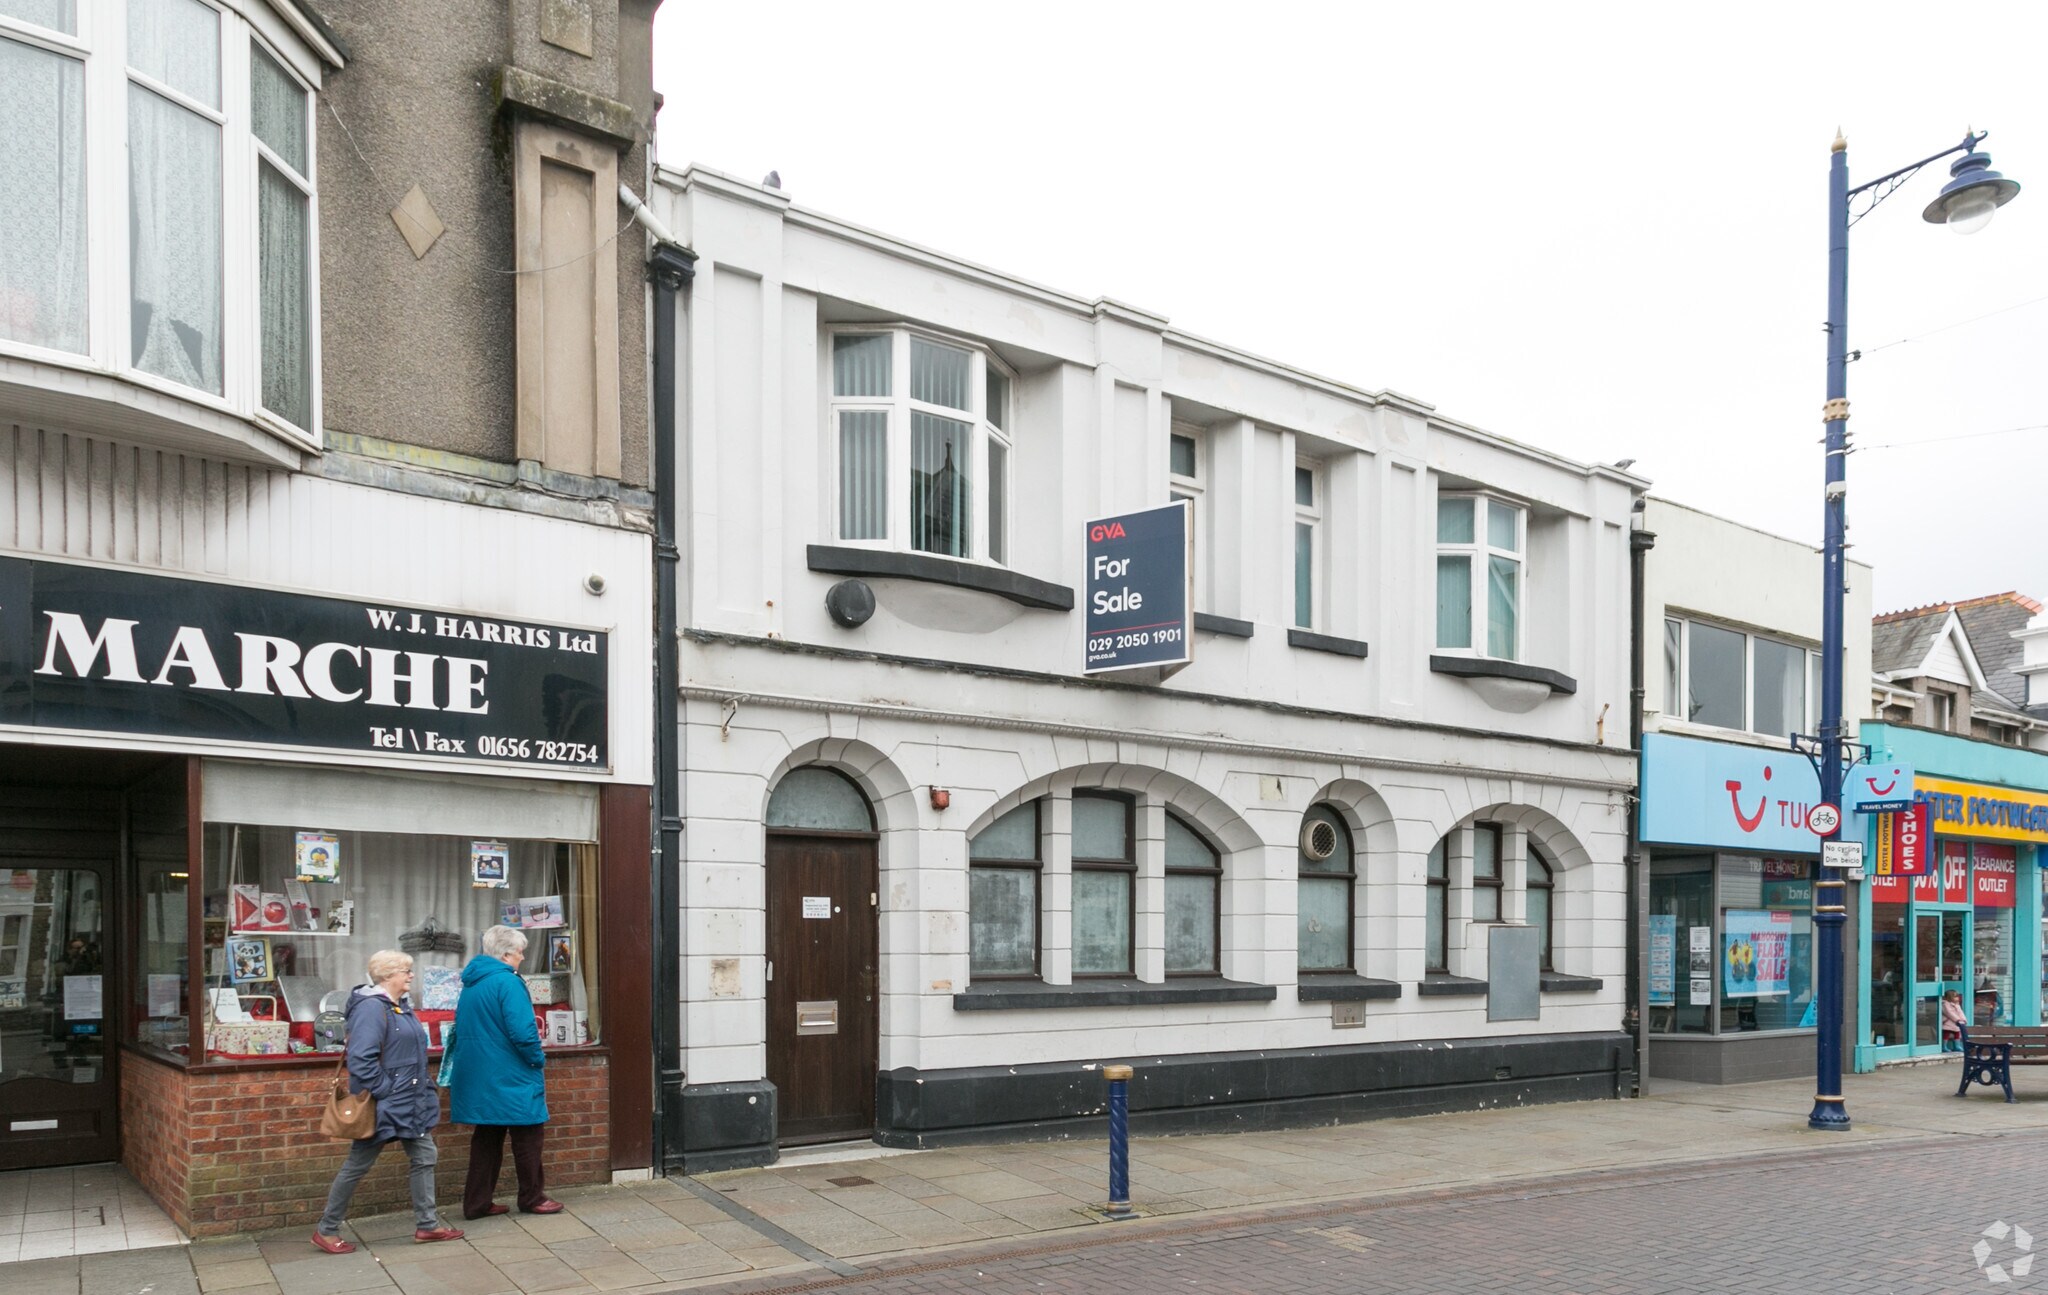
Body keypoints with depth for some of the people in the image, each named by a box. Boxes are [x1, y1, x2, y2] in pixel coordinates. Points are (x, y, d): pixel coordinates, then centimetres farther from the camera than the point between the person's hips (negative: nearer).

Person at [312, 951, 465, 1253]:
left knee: (424, 1158, 9)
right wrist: (384, 1092, -22)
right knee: (357, 1166, 3)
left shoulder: (399, 1006, 11)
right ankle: (326, 1230, 18)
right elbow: (361, 1060, -27)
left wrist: (426, 1090, 15)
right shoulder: (370, 1008, -20)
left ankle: (427, 1224, 18)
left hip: (409, 1103, 9)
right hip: (383, 1105, -9)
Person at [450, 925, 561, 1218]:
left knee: (486, 1138, 14)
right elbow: (522, 1032, -24)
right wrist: (538, 1059, -7)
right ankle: (532, 1199, 14)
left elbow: (463, 1029, 19)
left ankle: (477, 1202, 15)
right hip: (511, 1079, -8)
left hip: (477, 1077, 8)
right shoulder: (507, 982, -17)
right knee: (527, 1137, 5)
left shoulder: (471, 983, 11)